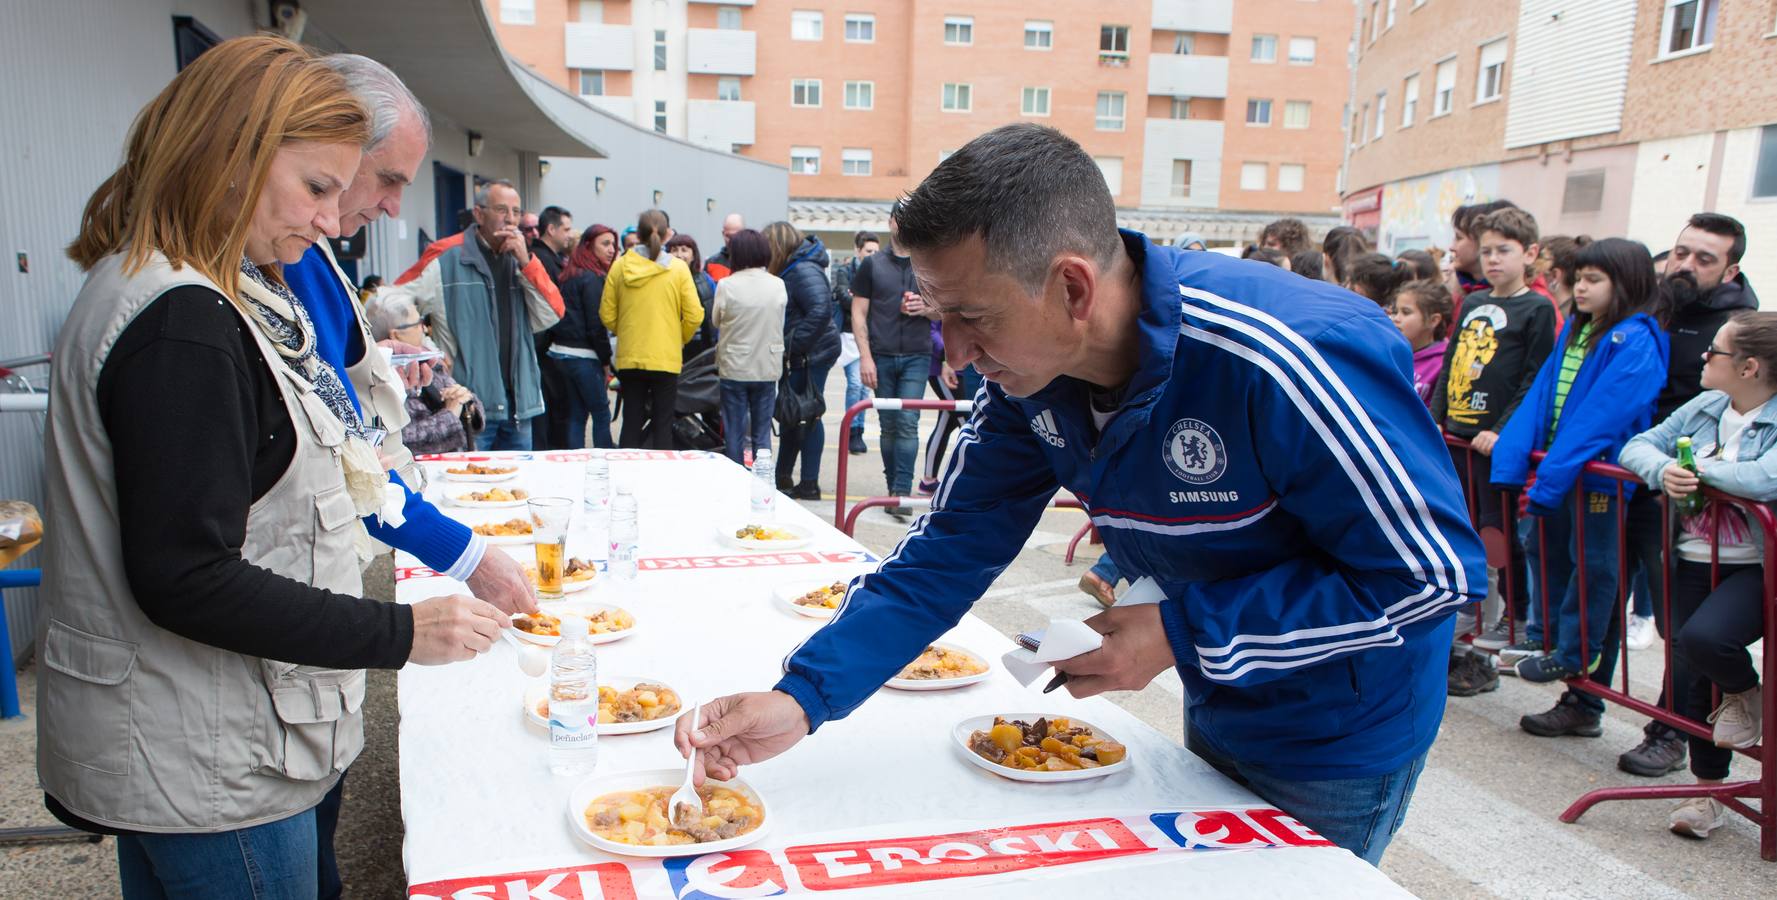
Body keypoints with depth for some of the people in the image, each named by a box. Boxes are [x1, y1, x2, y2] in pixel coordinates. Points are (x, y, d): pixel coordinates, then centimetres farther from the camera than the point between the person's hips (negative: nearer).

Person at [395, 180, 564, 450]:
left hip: (518, 405, 5)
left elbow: (550, 316, 1)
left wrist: (526, 263, -7)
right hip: (469, 405, -5)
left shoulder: (520, 258, 12)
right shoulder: (446, 257, -4)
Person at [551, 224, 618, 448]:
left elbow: (567, 315, 13)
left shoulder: (570, 275, 13)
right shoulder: (592, 278, -12)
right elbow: (596, 325, -14)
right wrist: (606, 360, -5)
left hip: (561, 352, 8)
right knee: (601, 415, -2)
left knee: (576, 414, 11)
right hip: (583, 356, -8)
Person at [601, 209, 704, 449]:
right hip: (666, 358, -2)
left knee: (631, 425, 10)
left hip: (629, 357, 2)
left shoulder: (620, 265, -1)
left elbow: (607, 315, 1)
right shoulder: (678, 268, -6)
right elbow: (694, 316, -7)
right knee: (663, 426, 5)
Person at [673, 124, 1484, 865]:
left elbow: (1432, 573, -28)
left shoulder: (1292, 361, -36)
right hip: (1214, 713, 6)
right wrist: (802, 697, -22)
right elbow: (950, 550, -11)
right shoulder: (1027, 375, -15)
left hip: (1341, 741, -6)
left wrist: (1182, 635, -29)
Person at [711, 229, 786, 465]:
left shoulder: (726, 285, -12)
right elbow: (781, 324, 3)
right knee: (762, 432, 11)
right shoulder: (778, 285, -4)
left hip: (734, 368, -2)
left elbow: (716, 322, -3)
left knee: (735, 433, 9)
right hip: (768, 368, 2)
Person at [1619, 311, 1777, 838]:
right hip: (1695, 560, 6)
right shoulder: (1705, 407, 7)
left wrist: (1700, 467, -16)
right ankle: (1709, 790, 27)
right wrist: (1663, 469, -15)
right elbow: (1638, 446, 8)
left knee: (1702, 638, -32)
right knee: (1687, 678, 8)